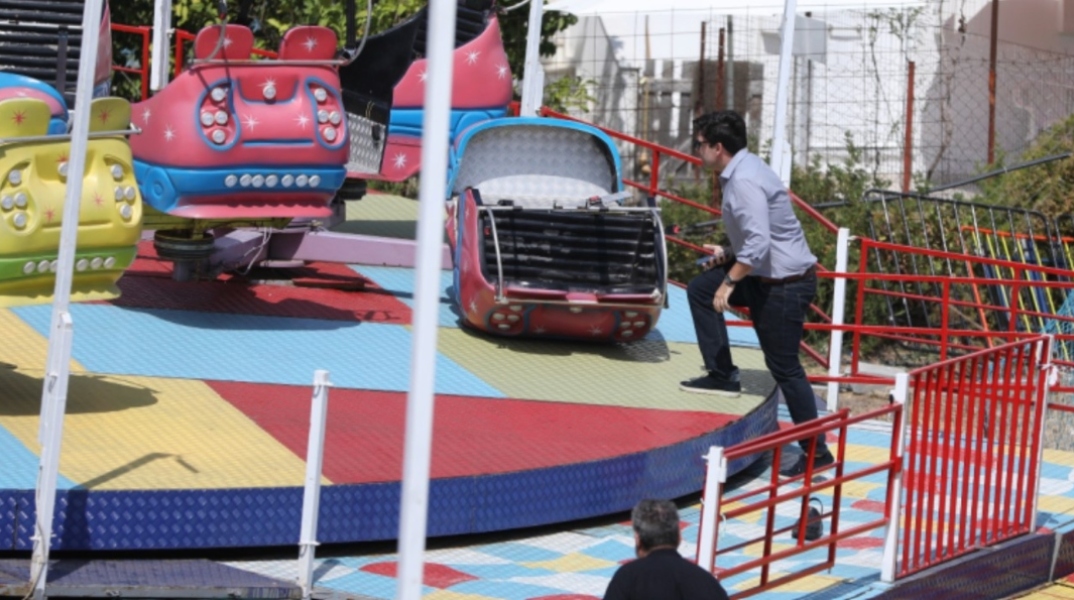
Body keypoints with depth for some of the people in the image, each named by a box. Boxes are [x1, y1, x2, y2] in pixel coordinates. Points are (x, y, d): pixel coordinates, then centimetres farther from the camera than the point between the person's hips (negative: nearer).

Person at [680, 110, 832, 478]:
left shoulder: (744, 181, -22)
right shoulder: (741, 170, 10)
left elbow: (759, 243, -30)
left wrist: (730, 282, -22)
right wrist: (729, 254, 13)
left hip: (785, 283, -10)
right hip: (766, 275, 10)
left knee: (784, 367, -4)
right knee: (700, 289, 13)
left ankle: (816, 452, 3)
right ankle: (721, 375, 15)